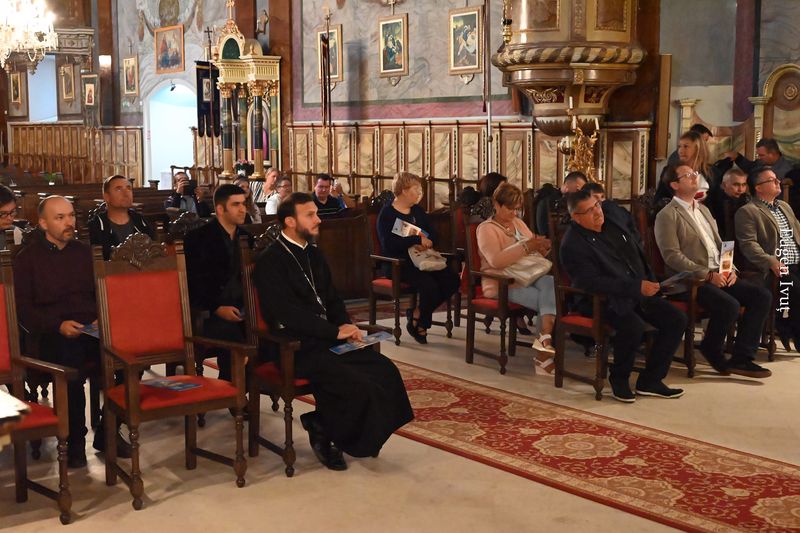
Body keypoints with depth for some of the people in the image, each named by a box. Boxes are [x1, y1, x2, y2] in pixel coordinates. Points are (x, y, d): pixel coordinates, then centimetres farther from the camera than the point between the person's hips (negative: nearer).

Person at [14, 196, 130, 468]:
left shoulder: (84, 252, 19)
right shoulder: (27, 258, 9)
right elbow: (23, 308, 2)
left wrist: (102, 319, -2)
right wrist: (58, 325, -13)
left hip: (93, 331, 3)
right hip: (53, 335, -3)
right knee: (71, 358, -36)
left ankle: (107, 431, -9)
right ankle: (74, 439, -18)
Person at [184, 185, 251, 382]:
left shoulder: (246, 237, 17)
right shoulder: (198, 238, 1)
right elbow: (192, 283, -4)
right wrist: (217, 308, -16)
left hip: (242, 309, 5)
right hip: (209, 312, -4)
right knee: (232, 336, -32)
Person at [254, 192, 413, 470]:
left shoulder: (314, 254, 16)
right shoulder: (270, 261, -10)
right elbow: (288, 315, -18)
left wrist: (347, 326, 0)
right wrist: (335, 332, -17)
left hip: (328, 339, 8)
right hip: (296, 348, -8)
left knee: (385, 370, -12)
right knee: (357, 384, -26)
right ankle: (322, 432, 0)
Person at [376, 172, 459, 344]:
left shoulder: (418, 211, 18)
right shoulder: (387, 213, -5)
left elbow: (433, 236, 13)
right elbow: (388, 244, -18)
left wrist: (425, 243, -11)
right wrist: (417, 240, -19)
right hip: (399, 264, -7)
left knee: (451, 280, -16)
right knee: (429, 285, -31)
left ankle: (416, 315, -1)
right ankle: (419, 324, -2)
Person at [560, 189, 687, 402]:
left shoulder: (611, 218, 6)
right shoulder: (572, 245, -17)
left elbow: (637, 247, 25)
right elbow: (593, 282, -24)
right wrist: (636, 287, -28)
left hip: (640, 291, 8)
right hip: (603, 300, -8)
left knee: (677, 319, -8)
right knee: (634, 326, -35)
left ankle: (650, 380, 1)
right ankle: (619, 379, -8)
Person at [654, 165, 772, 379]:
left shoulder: (703, 209, 22)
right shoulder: (667, 215, -5)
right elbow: (672, 256, -14)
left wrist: (730, 269, 4)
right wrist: (707, 275, -18)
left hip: (719, 274, 8)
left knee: (762, 295, -10)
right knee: (729, 304, -30)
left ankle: (741, 358, -10)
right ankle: (711, 350, -2)